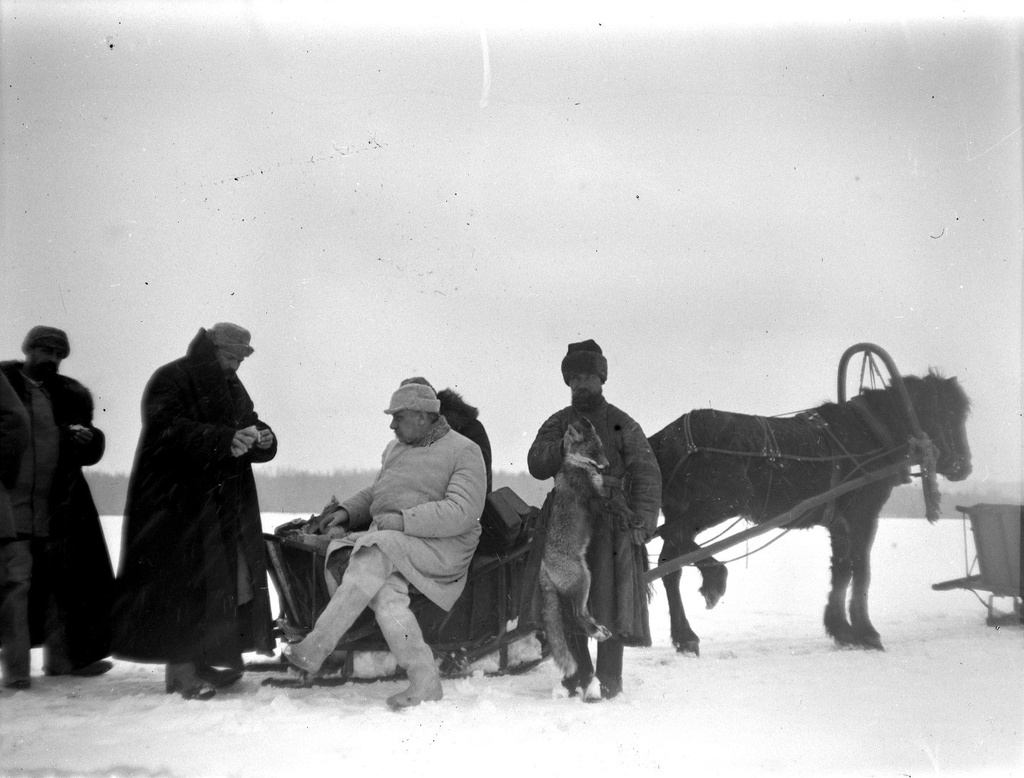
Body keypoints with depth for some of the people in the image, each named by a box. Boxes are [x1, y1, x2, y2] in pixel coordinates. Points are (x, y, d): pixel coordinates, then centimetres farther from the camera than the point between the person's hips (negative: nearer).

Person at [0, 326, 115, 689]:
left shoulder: (68, 394, 14)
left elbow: (90, 452, 14)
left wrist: (88, 438, -7)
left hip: (57, 507, 5)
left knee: (61, 579, 9)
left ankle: (62, 657, 19)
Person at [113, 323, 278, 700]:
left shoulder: (232, 388, 17)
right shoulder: (171, 380, -7)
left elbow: (250, 427, 19)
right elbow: (169, 431, -21)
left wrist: (263, 439, -5)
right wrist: (224, 440, -30)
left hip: (226, 506, 8)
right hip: (177, 503, -8)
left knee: (231, 580, 5)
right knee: (186, 580, -9)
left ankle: (203, 661, 14)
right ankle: (181, 668, -3)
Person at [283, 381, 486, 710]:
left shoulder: (463, 451, -2)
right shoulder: (396, 448, 23)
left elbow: (462, 512, -14)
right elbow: (374, 492, 31)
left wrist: (403, 519, -19)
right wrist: (347, 511, 10)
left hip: (441, 546, -6)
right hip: (387, 540, 6)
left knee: (375, 552, -33)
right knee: (384, 593, -27)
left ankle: (315, 648, -30)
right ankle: (424, 680, -26)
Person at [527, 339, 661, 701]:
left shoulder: (622, 425, 6)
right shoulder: (557, 424, 15)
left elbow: (646, 475, 0)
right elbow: (536, 465, 1)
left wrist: (642, 522, -11)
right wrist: (566, 446, -16)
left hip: (610, 524, -3)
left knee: (609, 601, -3)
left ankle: (608, 680, 6)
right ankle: (579, 674, 16)